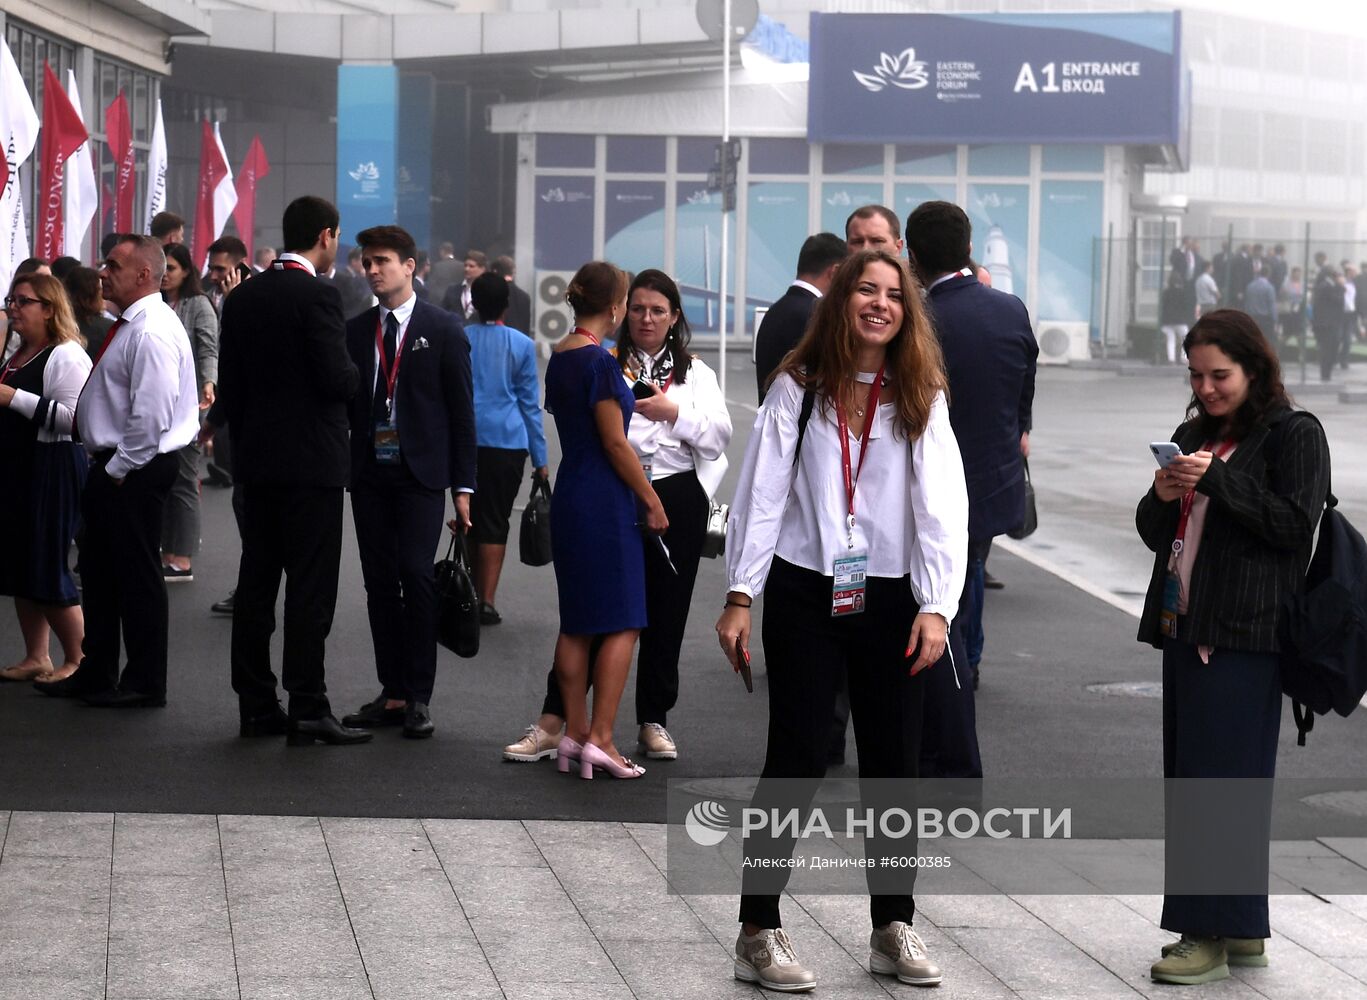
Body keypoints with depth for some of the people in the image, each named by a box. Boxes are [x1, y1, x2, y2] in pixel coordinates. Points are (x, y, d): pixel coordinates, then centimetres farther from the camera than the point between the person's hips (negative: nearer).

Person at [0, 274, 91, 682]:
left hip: (51, 472, -10)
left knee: (46, 569, -6)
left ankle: (78, 660, 8)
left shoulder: (67, 357, -13)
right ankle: (36, 659, 19)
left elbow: (72, 416, -25)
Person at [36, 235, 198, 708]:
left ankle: (145, 684, 7)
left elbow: (151, 415, -26)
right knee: (99, 570, 17)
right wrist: (106, 467, 17)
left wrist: (119, 470, -19)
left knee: (137, 577, -1)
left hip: (135, 471, -11)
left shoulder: (152, 332, -20)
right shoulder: (129, 325, 13)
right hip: (115, 467, 11)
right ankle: (96, 673, 27)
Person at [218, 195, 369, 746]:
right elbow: (337, 379, -19)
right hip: (312, 460, -7)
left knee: (256, 583, 9)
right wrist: (357, 373, 3)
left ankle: (256, 705, 13)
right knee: (310, 587, -5)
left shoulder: (242, 297, 8)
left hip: (257, 459, 7)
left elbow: (229, 384, 11)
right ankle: (307, 709, -5)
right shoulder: (318, 296, -13)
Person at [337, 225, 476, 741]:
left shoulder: (442, 329, 1)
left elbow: (461, 409, 0)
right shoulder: (355, 331, 11)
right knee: (380, 581, 4)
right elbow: (344, 403, 13)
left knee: (416, 574, -12)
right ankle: (392, 693, 10)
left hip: (420, 472, -4)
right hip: (369, 471, 4)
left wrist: (463, 486, -5)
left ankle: (418, 697, -8)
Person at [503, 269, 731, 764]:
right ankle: (551, 723, -4)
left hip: (678, 500, 2)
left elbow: (719, 437, 1)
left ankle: (654, 722, 20)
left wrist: (673, 413, -12)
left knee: (666, 613, 8)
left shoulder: (695, 372, 11)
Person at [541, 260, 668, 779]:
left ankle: (574, 734, 15)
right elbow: (615, 443, -15)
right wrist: (653, 502, -8)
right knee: (621, 623, -3)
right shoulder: (600, 362, -16)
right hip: (605, 502, -9)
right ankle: (600, 738, -7)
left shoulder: (559, 357, 9)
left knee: (576, 624, 12)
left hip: (569, 497, 9)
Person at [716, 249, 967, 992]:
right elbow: (761, 493, -1)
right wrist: (739, 596, -7)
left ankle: (893, 927, 19)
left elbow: (942, 506, -4)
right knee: (796, 762, -1)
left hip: (891, 600, 2)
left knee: (893, 764, 7)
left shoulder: (922, 399, 3)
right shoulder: (799, 388, 0)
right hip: (805, 596, -2)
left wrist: (937, 606, -13)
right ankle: (759, 933, 6)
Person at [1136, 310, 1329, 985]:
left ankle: (1211, 934, -5)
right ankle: (1242, 931, 15)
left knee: (1219, 777, -9)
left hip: (1245, 636, -8)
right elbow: (1154, 534, 20)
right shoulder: (1193, 435, 19)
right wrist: (1162, 496, -2)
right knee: (1188, 776, 8)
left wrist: (1216, 480, -17)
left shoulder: (1293, 436, -3)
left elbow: (1295, 524, -12)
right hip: (1185, 628, 8)